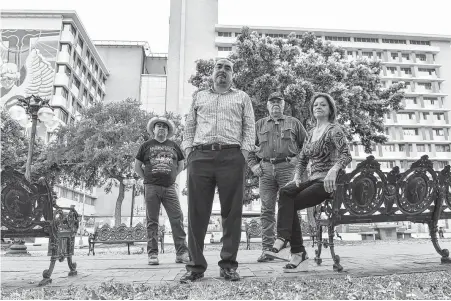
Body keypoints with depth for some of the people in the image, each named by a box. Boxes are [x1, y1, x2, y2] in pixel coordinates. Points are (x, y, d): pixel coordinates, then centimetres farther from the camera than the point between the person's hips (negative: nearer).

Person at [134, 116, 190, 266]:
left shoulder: (173, 146, 14)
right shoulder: (146, 145, 10)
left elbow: (181, 165, 21)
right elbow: (137, 167, 12)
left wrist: (171, 177, 12)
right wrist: (147, 179, 6)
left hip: (169, 188, 1)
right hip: (151, 188, -1)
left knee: (177, 219, -6)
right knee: (152, 221, 1)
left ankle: (181, 253, -2)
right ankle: (153, 254, 7)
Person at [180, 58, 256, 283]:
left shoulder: (242, 97, 19)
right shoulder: (199, 97, 24)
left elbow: (249, 128, 9)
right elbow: (189, 127, 18)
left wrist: (243, 153, -5)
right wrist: (188, 150, 3)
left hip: (231, 157, -1)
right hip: (200, 156, 2)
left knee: (232, 212, -2)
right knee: (197, 212, -1)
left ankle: (228, 265, 6)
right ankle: (196, 266, 6)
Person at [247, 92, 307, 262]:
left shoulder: (294, 123, 16)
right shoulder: (259, 125, 19)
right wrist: (253, 165, 7)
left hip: (287, 167, -2)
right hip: (265, 169, 2)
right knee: (267, 210, 0)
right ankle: (267, 249, 4)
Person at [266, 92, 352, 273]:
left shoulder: (333, 130, -3)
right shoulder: (311, 132, 18)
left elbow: (346, 155, -15)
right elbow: (302, 159, 20)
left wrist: (333, 170, -33)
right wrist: (296, 177, 3)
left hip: (327, 182, -6)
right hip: (313, 180, 6)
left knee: (288, 203, -23)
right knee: (285, 192, -21)